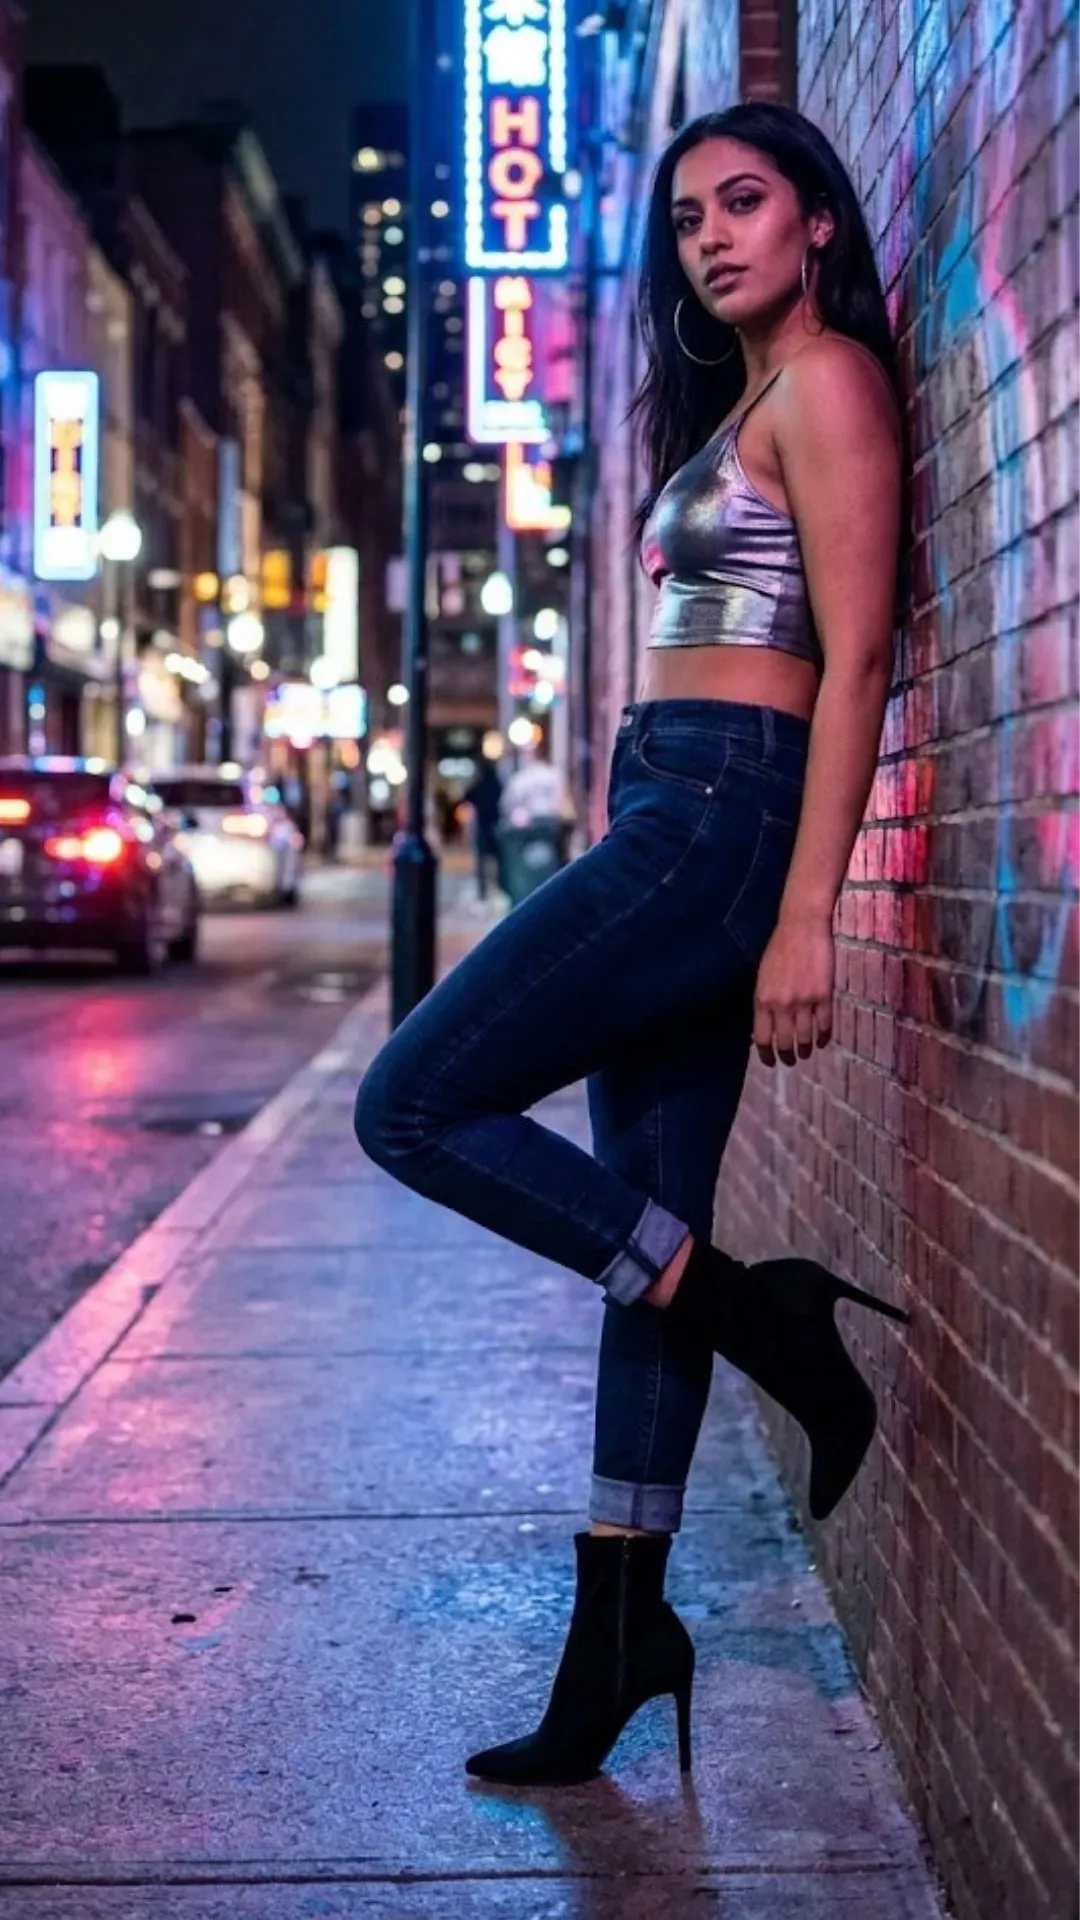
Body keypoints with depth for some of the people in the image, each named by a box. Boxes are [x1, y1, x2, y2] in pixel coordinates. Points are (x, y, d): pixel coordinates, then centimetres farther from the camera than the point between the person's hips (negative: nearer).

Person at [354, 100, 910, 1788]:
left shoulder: (826, 379, -4)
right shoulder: (737, 402, 23)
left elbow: (855, 656, -13)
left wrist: (805, 913, -21)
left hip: (719, 816, -9)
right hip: (675, 823, 10)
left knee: (417, 1106, -10)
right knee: (644, 1233, 8)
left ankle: (762, 1318, -3)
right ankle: (617, 1646, 14)